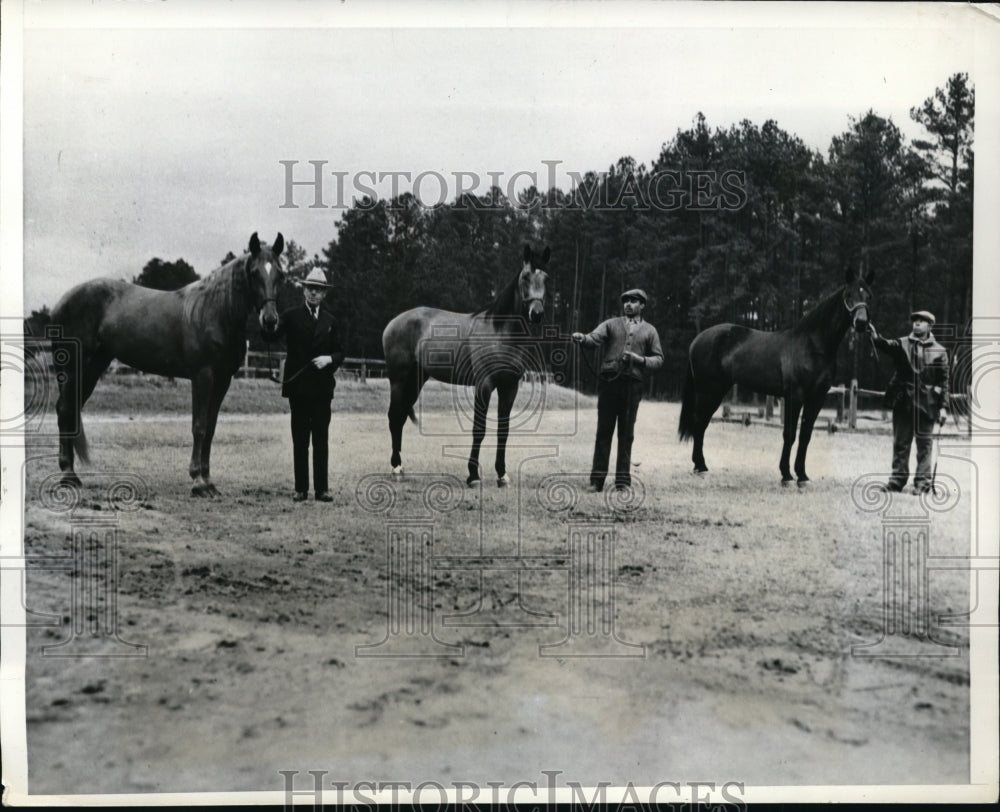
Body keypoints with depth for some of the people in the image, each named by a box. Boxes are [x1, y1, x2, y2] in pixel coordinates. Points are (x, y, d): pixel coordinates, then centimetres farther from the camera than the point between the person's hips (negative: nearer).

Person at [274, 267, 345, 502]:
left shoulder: (329, 320, 11)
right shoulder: (291, 316, 1)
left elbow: (340, 353, 13)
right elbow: (271, 337, -14)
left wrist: (329, 359, -8)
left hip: (322, 386, 2)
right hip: (298, 385, -2)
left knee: (321, 440, 3)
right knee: (300, 440, 4)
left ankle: (322, 489, 8)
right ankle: (301, 489, 10)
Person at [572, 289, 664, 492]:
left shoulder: (649, 330, 13)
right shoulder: (611, 324, 11)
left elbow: (659, 359, 10)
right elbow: (594, 338, -7)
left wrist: (641, 360, -9)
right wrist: (582, 338, -30)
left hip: (633, 384, 0)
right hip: (609, 381, 0)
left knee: (626, 434, 4)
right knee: (603, 431, 0)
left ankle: (623, 480, 10)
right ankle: (597, 479, 3)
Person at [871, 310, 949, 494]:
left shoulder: (939, 351, 4)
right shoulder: (902, 344, 6)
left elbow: (944, 381, 4)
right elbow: (888, 345, -17)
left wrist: (943, 406, -3)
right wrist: (875, 337, -39)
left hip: (926, 404, -1)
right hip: (903, 402, 1)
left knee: (924, 445, 4)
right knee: (900, 443, 7)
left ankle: (922, 482, 11)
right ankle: (898, 479, 16)